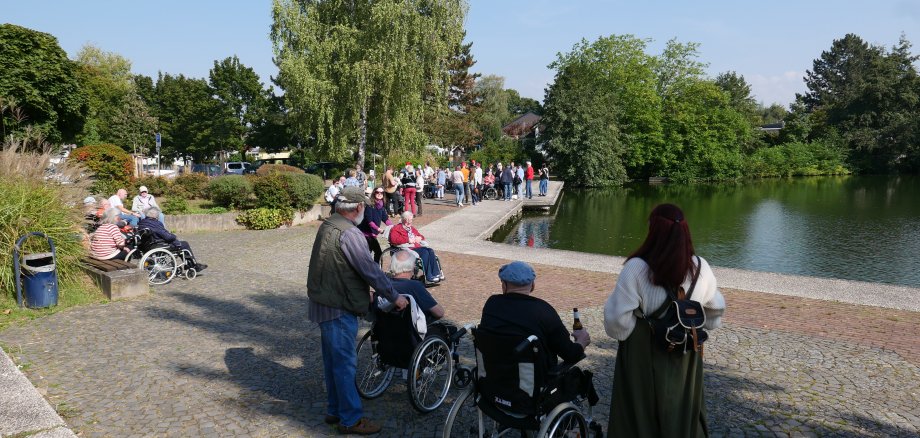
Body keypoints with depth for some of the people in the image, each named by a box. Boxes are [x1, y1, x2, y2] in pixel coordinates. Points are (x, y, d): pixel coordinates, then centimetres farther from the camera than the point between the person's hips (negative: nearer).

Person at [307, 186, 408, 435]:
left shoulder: (328, 225, 9)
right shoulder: (349, 233, -22)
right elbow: (370, 270, -21)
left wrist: (363, 290, 23)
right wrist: (394, 297, -10)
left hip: (326, 302, 10)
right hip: (339, 308, -10)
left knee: (333, 360, 18)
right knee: (345, 362, 0)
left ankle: (335, 410, 29)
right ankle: (350, 419, 11)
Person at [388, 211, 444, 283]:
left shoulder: (412, 228, 29)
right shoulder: (396, 228, 6)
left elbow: (420, 236, 36)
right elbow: (394, 240, -12)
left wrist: (420, 238, 9)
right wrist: (408, 240, -16)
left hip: (418, 247, 7)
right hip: (408, 249, -7)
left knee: (430, 251, -23)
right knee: (425, 252, -31)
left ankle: (436, 273, -25)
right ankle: (429, 276, -32)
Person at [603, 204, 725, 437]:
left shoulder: (636, 268, -23)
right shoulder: (700, 268, -8)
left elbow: (617, 318, -20)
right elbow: (716, 310, 7)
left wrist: (621, 334, 0)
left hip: (643, 359, -3)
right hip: (686, 359, 4)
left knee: (640, 415, 14)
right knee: (683, 413, 23)